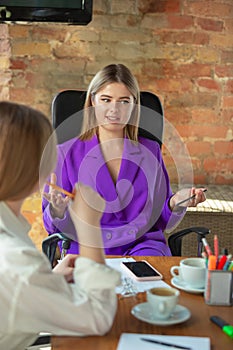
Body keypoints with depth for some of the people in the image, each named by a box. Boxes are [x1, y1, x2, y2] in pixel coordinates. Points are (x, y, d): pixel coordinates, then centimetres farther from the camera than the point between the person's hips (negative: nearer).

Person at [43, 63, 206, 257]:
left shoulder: (151, 151, 12)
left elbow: (160, 220, 14)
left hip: (143, 244, 2)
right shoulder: (66, 153, 5)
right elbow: (53, 225, 5)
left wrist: (175, 202, -7)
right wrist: (58, 211, -19)